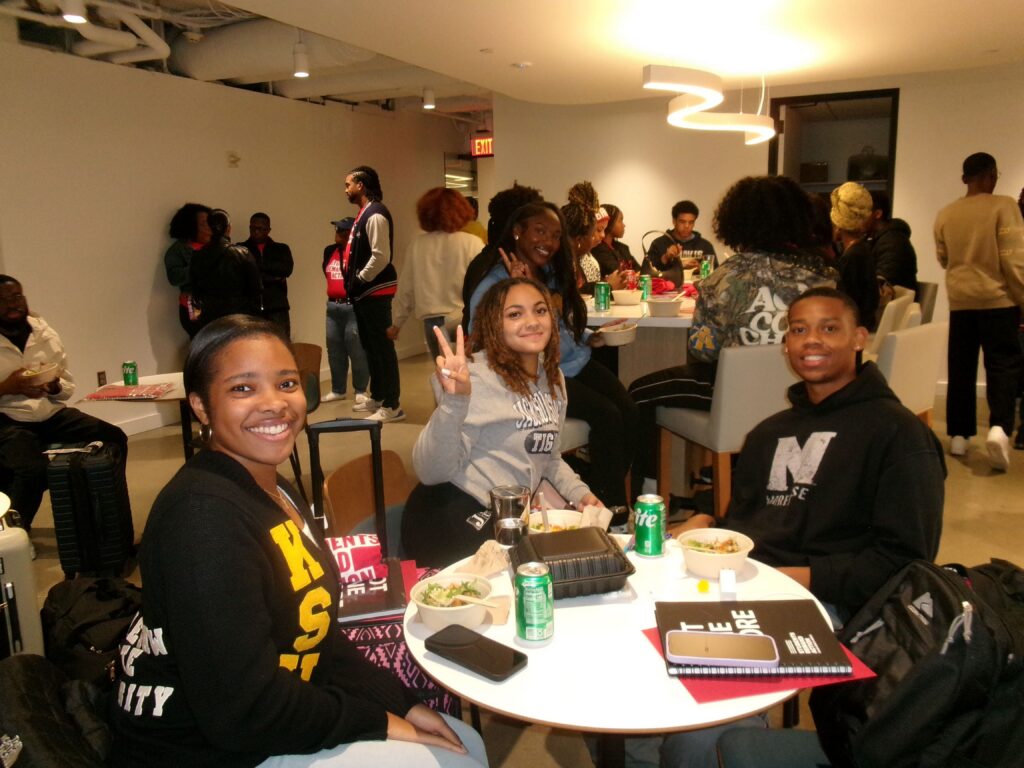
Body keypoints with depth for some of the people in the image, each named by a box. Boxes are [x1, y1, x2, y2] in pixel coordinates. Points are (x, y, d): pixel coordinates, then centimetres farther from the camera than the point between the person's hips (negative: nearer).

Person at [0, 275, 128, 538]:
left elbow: (69, 387, 13)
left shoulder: (45, 333, 10)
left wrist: (55, 386, -10)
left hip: (52, 414, 5)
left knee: (114, 438, -14)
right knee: (32, 469, -33)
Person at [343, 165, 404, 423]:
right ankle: (377, 398, 28)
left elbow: (381, 256, -23)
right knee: (370, 345, 16)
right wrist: (353, 282, 12)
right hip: (364, 292, 10)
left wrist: (360, 280, -17)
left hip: (375, 290, -10)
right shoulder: (364, 213, 17)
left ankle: (392, 406, -2)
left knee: (382, 346, -7)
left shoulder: (375, 214, -14)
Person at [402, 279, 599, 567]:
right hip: (451, 519, -8)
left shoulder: (553, 378, 9)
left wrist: (580, 492, 8)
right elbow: (430, 472, -23)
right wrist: (454, 401, -36)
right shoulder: (476, 375, -15)